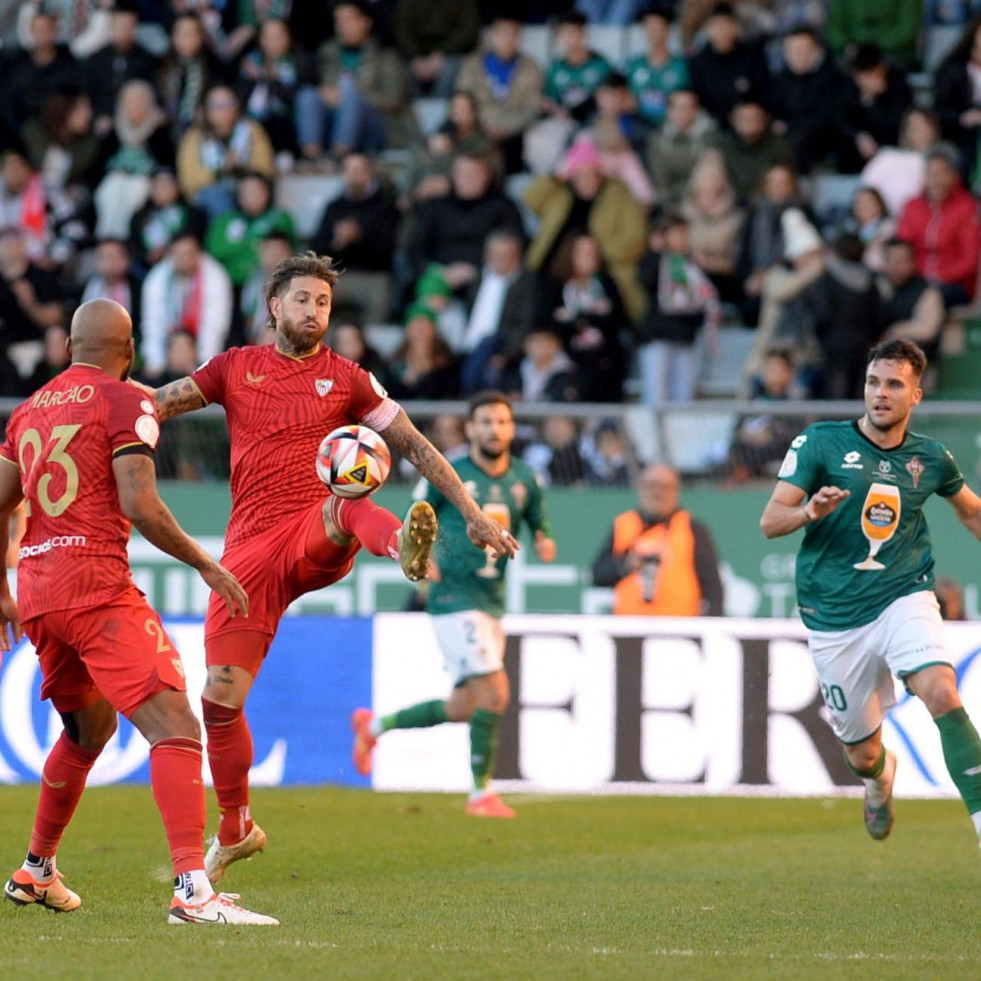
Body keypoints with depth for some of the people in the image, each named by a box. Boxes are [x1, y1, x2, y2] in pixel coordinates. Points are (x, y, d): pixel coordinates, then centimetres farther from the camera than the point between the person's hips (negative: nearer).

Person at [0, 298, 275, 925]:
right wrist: (207, 566, -5)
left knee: (88, 729, 29)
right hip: (97, 589, -8)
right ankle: (193, 890, -32)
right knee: (175, 727, -16)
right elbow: (138, 504, -13)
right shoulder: (124, 402, -3)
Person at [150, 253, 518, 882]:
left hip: (317, 541, -2)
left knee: (348, 500, -39)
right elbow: (154, 406, 12)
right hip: (252, 548, 2)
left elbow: (414, 445, 10)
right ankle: (235, 830, 16)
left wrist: (473, 514, 4)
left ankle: (406, 547, -74)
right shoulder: (236, 368, 13)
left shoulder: (347, 379, 9)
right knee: (220, 698, -3)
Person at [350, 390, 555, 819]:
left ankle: (373, 725, 34)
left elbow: (540, 525, 18)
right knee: (495, 692, -18)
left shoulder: (525, 479, 8)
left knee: (464, 707, 13)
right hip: (455, 599, -7)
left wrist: (545, 545, -5)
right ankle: (481, 793, -6)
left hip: (493, 603, 7)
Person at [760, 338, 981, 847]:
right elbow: (769, 522, -8)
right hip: (834, 618, 0)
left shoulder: (930, 458, 4)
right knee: (861, 752, 9)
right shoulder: (821, 442, -4)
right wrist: (809, 511, -28)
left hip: (903, 599, 0)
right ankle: (880, 776, 48)